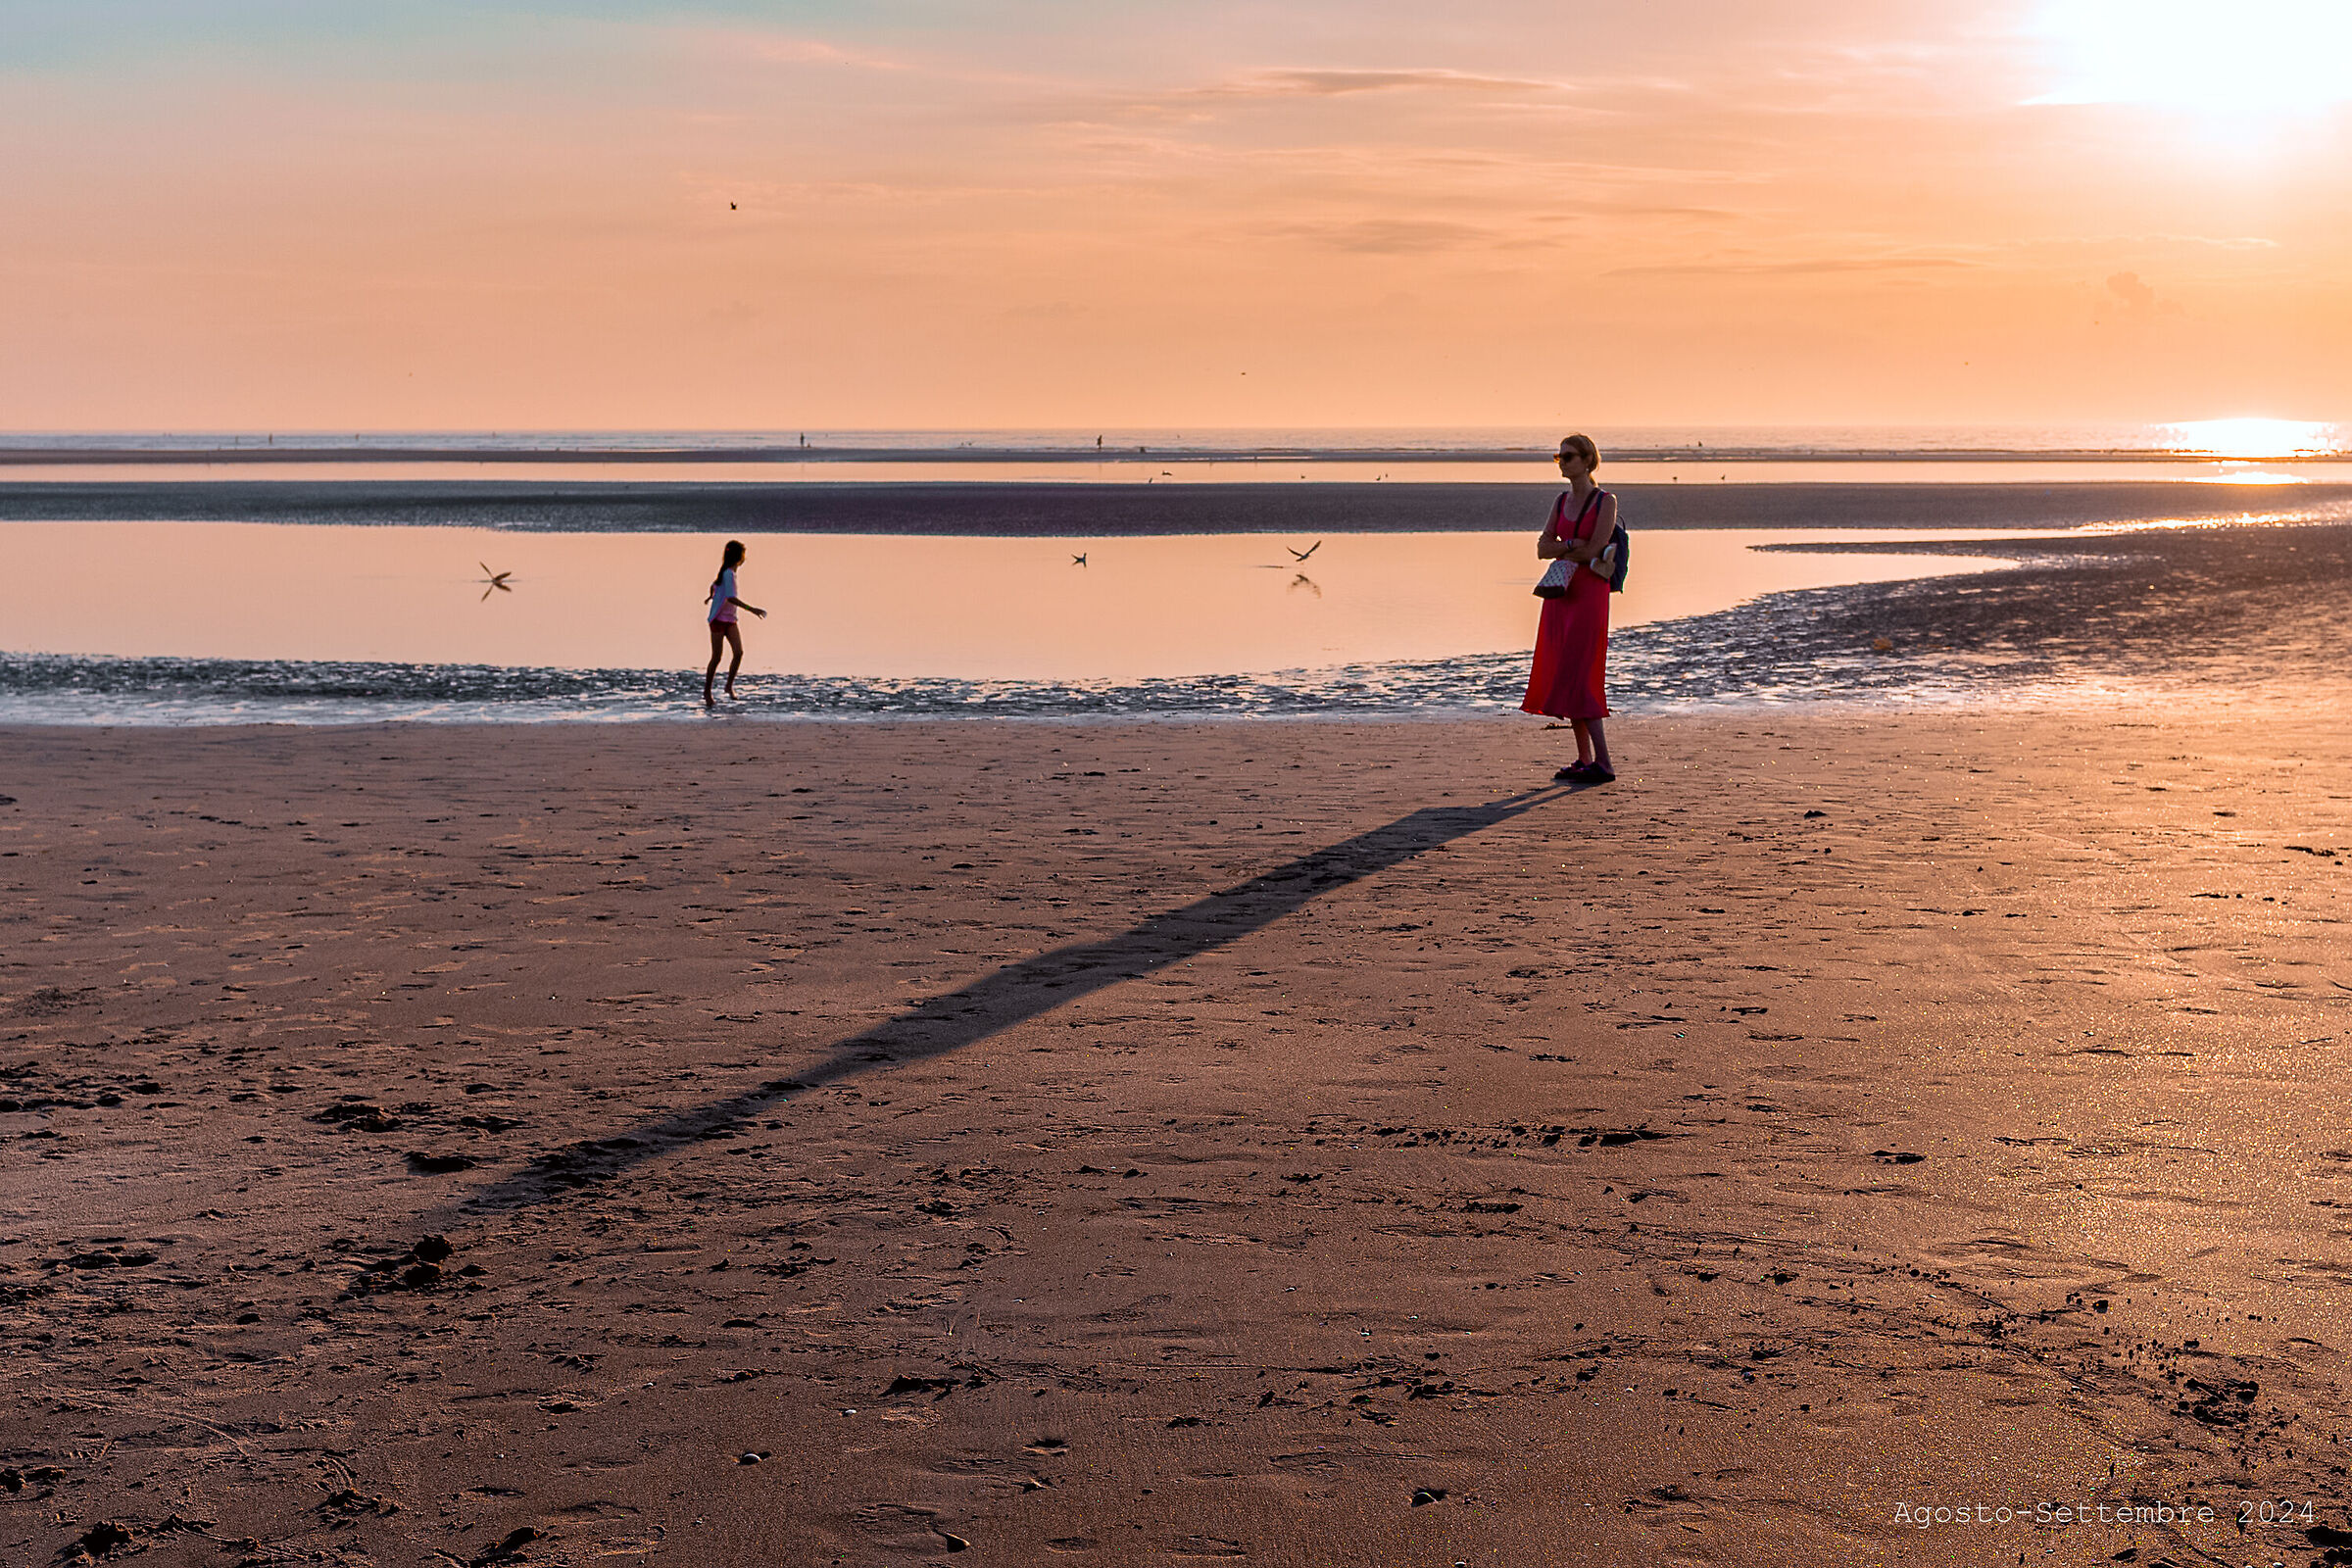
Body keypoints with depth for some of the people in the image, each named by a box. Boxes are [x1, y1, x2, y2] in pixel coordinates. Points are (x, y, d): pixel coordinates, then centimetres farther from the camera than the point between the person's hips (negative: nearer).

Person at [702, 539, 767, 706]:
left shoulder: (729, 572, 10)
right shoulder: (728, 573, -18)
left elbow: (714, 586, 28)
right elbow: (730, 598, -29)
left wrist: (711, 596, 49)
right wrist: (751, 609, -32)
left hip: (730, 620, 8)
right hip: (719, 619, -8)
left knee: (739, 652, -7)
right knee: (716, 657, -2)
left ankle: (729, 685, 4)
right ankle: (707, 692, 10)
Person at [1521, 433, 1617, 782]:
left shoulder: (1606, 502, -6)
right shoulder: (1562, 501, 12)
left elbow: (1593, 551, -15)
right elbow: (1542, 548, 4)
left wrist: (1559, 549, -1)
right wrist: (1572, 546, -12)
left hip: (1589, 593, -7)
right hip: (1561, 595, 7)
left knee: (1578, 679, -11)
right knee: (1564, 678, 5)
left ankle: (1603, 765, -9)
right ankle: (1584, 760, 11)